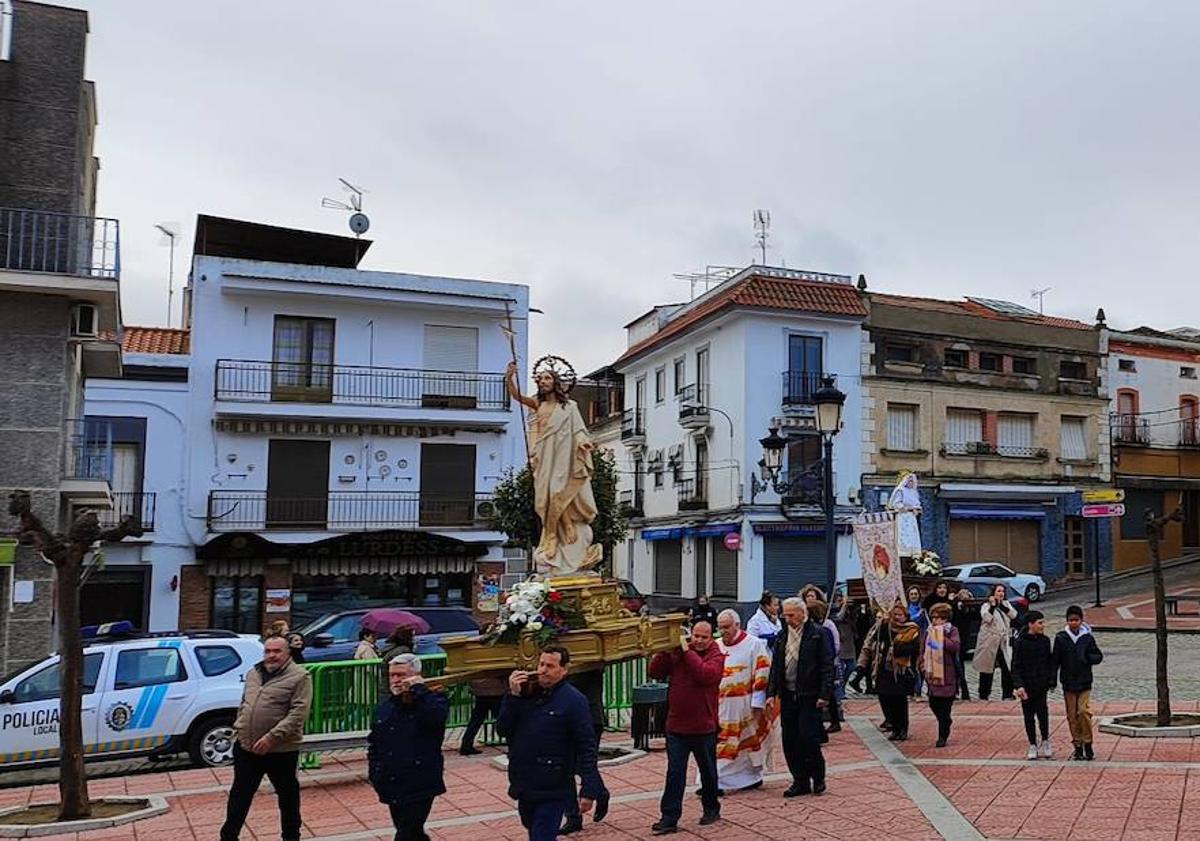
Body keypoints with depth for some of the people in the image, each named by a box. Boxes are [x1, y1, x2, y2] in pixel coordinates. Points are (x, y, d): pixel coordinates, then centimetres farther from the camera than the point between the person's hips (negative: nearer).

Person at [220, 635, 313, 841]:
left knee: (287, 795, 12)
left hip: (281, 750, -5)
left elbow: (298, 713, -19)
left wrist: (272, 737, -24)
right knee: (239, 794, 14)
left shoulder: (299, 676, -12)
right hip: (246, 747, 5)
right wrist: (238, 727, 8)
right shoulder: (253, 673, 10)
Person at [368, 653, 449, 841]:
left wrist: (419, 689, -24)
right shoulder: (384, 709, 12)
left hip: (420, 788, -7)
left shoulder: (432, 700, -7)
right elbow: (373, 744, 20)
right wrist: (374, 773, 9)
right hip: (392, 788, 7)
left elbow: (437, 715, -32)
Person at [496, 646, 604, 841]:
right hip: (525, 787, 6)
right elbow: (502, 729, 0)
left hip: (553, 790, -6)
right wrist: (513, 696, -12)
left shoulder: (573, 700, -11)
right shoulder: (526, 693, 5)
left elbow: (586, 747, -13)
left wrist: (589, 790, -18)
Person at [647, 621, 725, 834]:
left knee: (708, 772, 16)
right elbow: (655, 673, -3)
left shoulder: (716, 656, -6)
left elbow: (705, 674, -26)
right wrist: (666, 650, -14)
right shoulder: (676, 652, 3)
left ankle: (711, 810, 34)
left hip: (704, 728, -2)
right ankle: (669, 818, 5)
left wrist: (687, 651, -21)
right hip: (676, 726, 2)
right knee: (674, 774, 2)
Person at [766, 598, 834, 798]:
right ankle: (800, 781, 17)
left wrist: (824, 695, -13)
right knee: (790, 741, 6)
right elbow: (775, 666, 14)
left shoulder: (818, 634, -6)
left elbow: (827, 666, -8)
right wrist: (771, 692, 6)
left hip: (809, 696, -5)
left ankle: (818, 778, 15)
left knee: (808, 738, -7)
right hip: (788, 695, 6)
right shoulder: (781, 636, 11)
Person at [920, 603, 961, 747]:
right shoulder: (929, 631, 10)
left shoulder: (952, 630, -3)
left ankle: (942, 736, 7)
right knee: (933, 703, 8)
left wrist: (941, 637, -17)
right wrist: (924, 667, 1)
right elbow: (923, 651, 12)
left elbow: (954, 646, -21)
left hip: (948, 674, -5)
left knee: (945, 706, -1)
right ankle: (946, 722, 35)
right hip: (933, 674, 5)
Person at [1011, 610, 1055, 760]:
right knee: (1029, 716, 7)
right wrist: (1018, 685, -17)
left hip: (1041, 685, 2)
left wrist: (1051, 681, 3)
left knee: (1042, 712, -7)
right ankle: (1033, 745, 19)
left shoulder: (1045, 641, 3)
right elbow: (1016, 666, -8)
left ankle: (1045, 741, 13)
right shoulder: (1020, 643, -8)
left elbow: (1050, 662, 10)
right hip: (1027, 686, -2)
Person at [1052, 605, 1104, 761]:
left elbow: (1099, 656, 4)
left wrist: (1087, 659, -16)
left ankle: (1088, 744, 4)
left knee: (1084, 712, -11)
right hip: (1068, 683, 1)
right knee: (1072, 715, 6)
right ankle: (1077, 746, 15)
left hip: (1084, 682, -1)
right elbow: (1055, 660, 3)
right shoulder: (1060, 638, -2)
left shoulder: (1088, 637, -3)